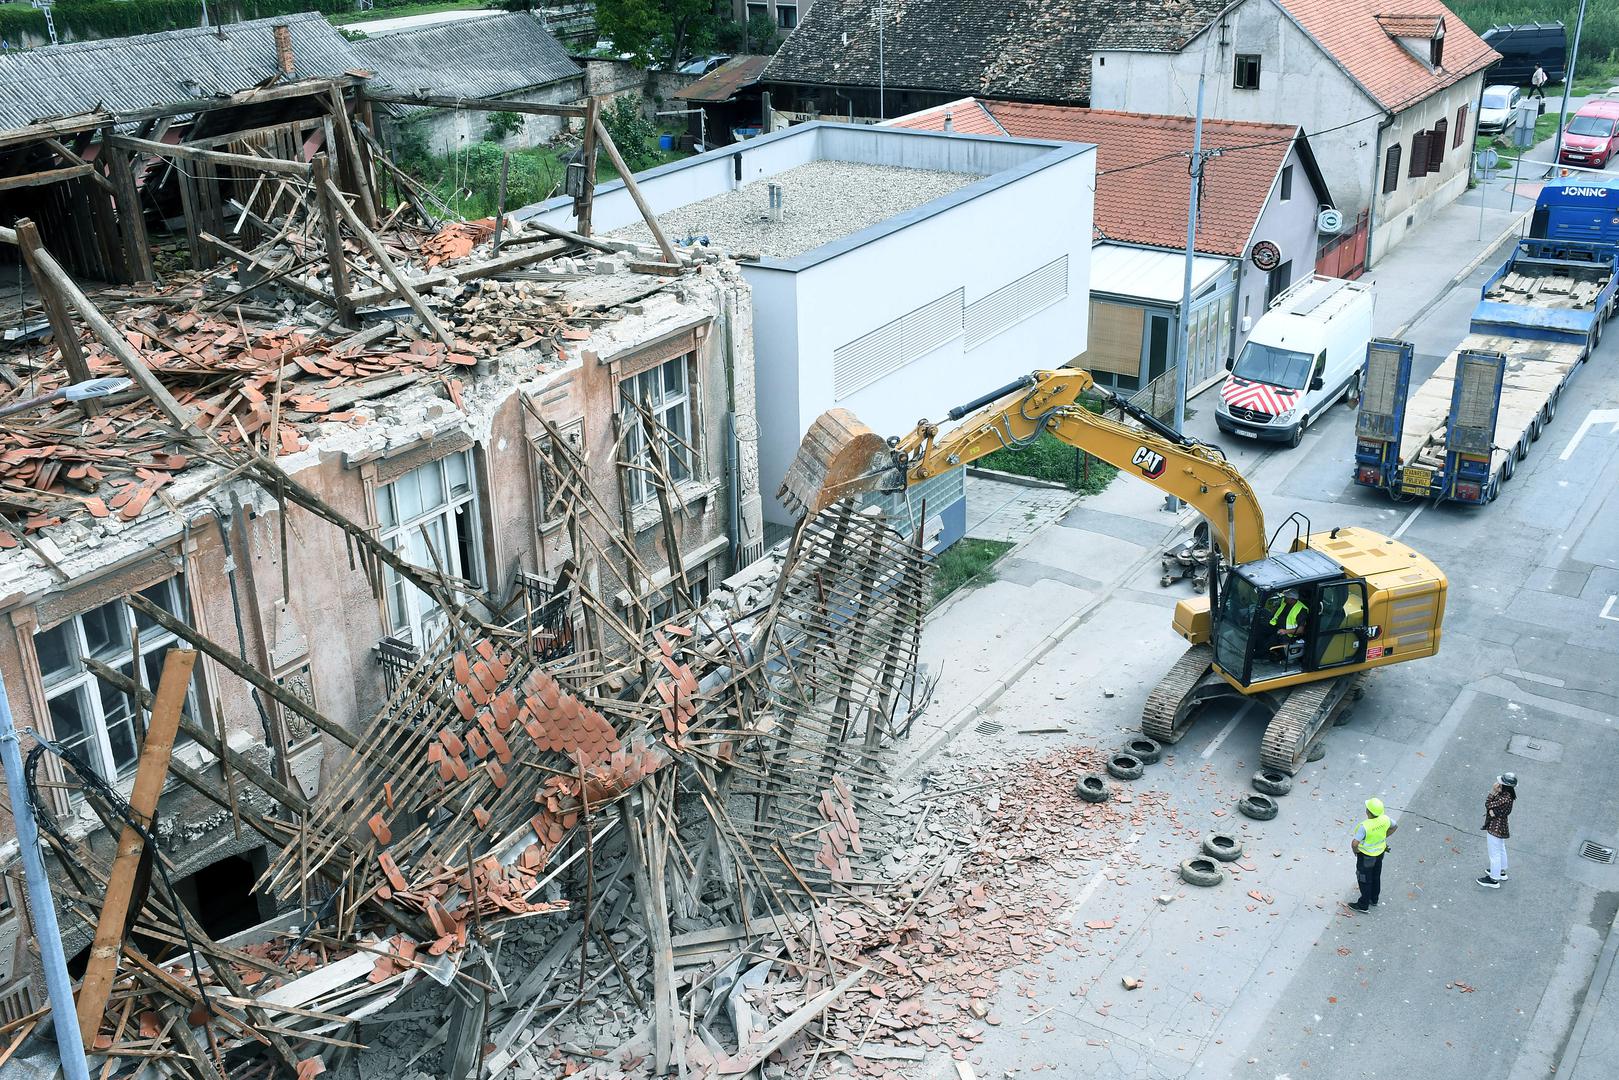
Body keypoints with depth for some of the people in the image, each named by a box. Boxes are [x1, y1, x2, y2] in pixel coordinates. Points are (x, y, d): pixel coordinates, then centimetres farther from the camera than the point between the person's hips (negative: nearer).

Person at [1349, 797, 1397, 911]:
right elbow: (1394, 826, 5)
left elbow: (1354, 843, -38)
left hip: (1367, 856, -7)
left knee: (1364, 879, 13)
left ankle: (1364, 905, 28)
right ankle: (1374, 899, 45)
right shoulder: (1385, 819, -18)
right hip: (1380, 851, 7)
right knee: (1376, 876, 25)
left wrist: (1355, 850, -16)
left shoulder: (1365, 826, -38)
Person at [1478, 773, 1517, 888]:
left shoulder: (1505, 799, -34)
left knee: (1494, 854, 6)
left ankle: (1494, 880, 20)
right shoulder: (1505, 794, -5)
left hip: (1495, 829, -10)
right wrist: (1492, 810, -19)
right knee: (1500, 849, 27)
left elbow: (1488, 804, -25)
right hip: (1501, 827, 10)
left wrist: (1493, 791, -22)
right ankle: (1501, 871, 47)